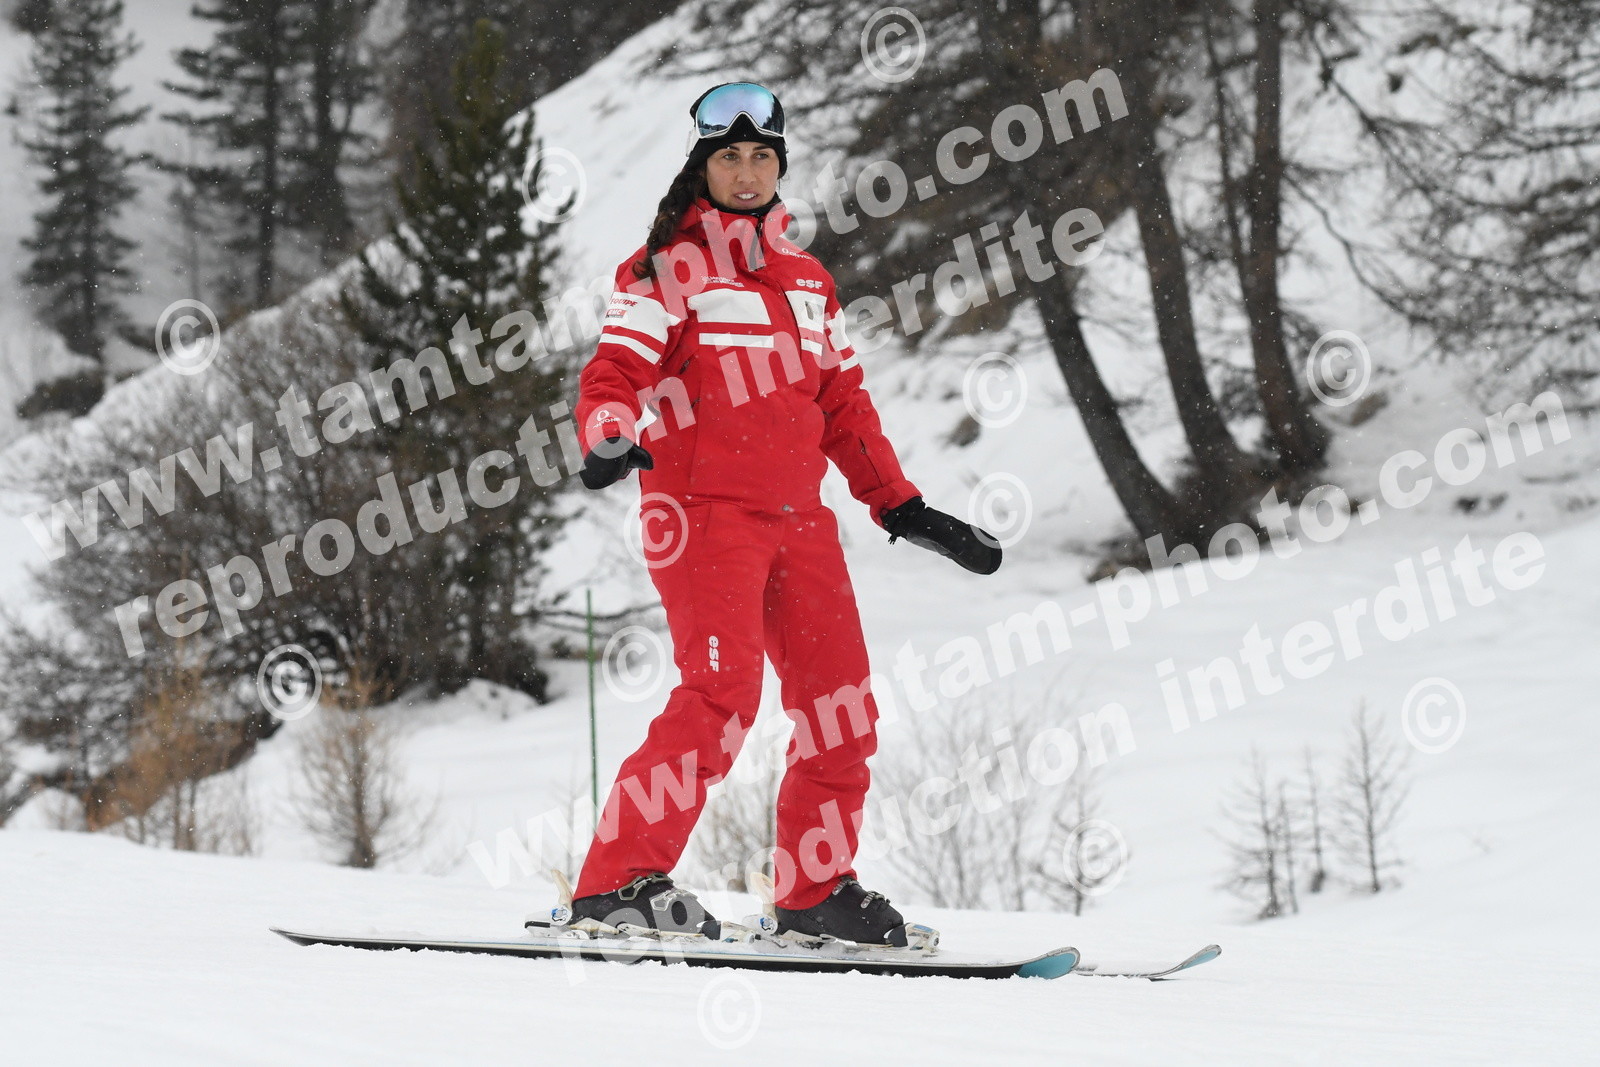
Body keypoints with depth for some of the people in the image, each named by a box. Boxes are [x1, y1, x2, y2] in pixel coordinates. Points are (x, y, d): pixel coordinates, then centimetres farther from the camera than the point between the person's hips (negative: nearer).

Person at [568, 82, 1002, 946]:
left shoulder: (805, 279, 21)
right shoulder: (668, 268, 2)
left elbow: (842, 405, 24)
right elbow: (617, 370, -8)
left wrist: (904, 510, 20)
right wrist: (609, 438, -30)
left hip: (798, 518, 7)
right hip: (704, 509, -7)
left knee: (839, 701, 4)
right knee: (722, 690, -19)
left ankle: (814, 890, 17)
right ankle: (616, 884, -17)